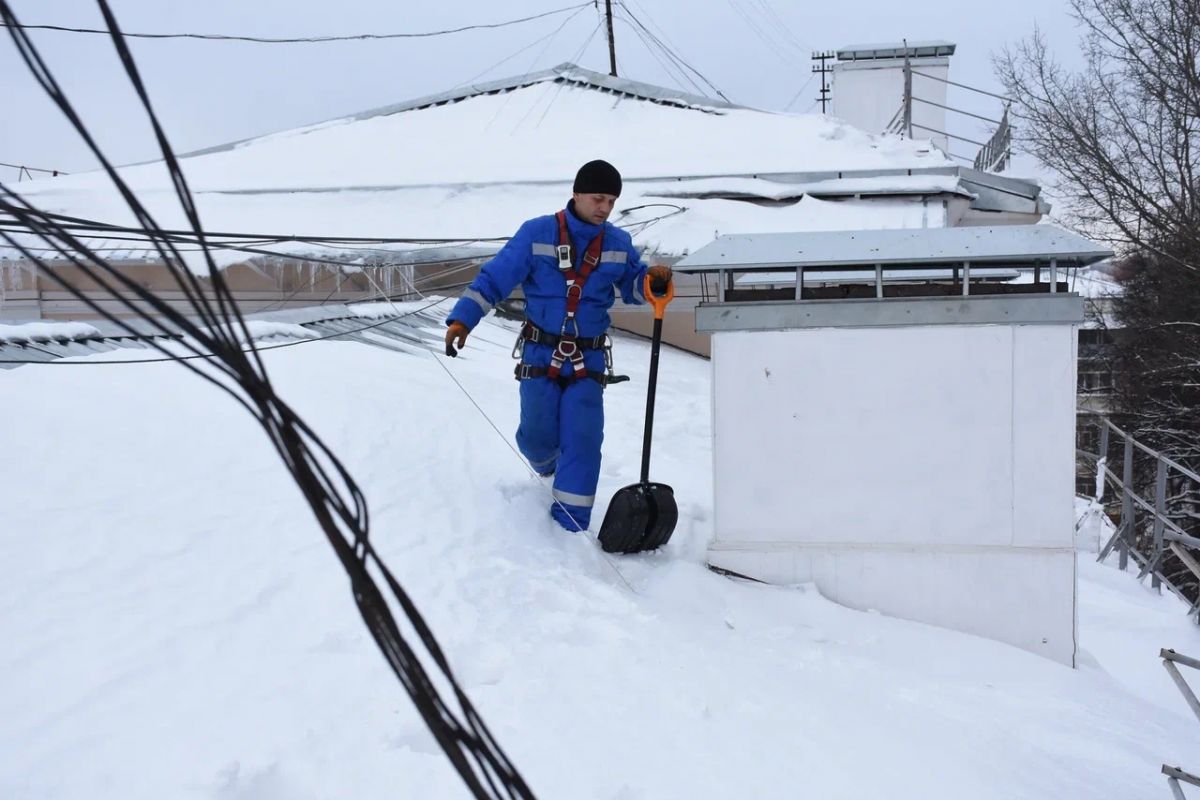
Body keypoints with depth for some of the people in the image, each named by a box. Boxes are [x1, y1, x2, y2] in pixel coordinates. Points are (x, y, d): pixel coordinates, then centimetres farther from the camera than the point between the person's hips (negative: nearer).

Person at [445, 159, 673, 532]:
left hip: (589, 360, 2)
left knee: (582, 441, -6)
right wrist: (462, 319, -17)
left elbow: (633, 288, 14)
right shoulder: (536, 233, -7)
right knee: (538, 437, 4)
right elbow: (494, 278, -7)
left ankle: (570, 526, 2)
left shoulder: (618, 243, 3)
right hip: (540, 354, -1)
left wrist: (654, 281, -10)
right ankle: (548, 463, 43)